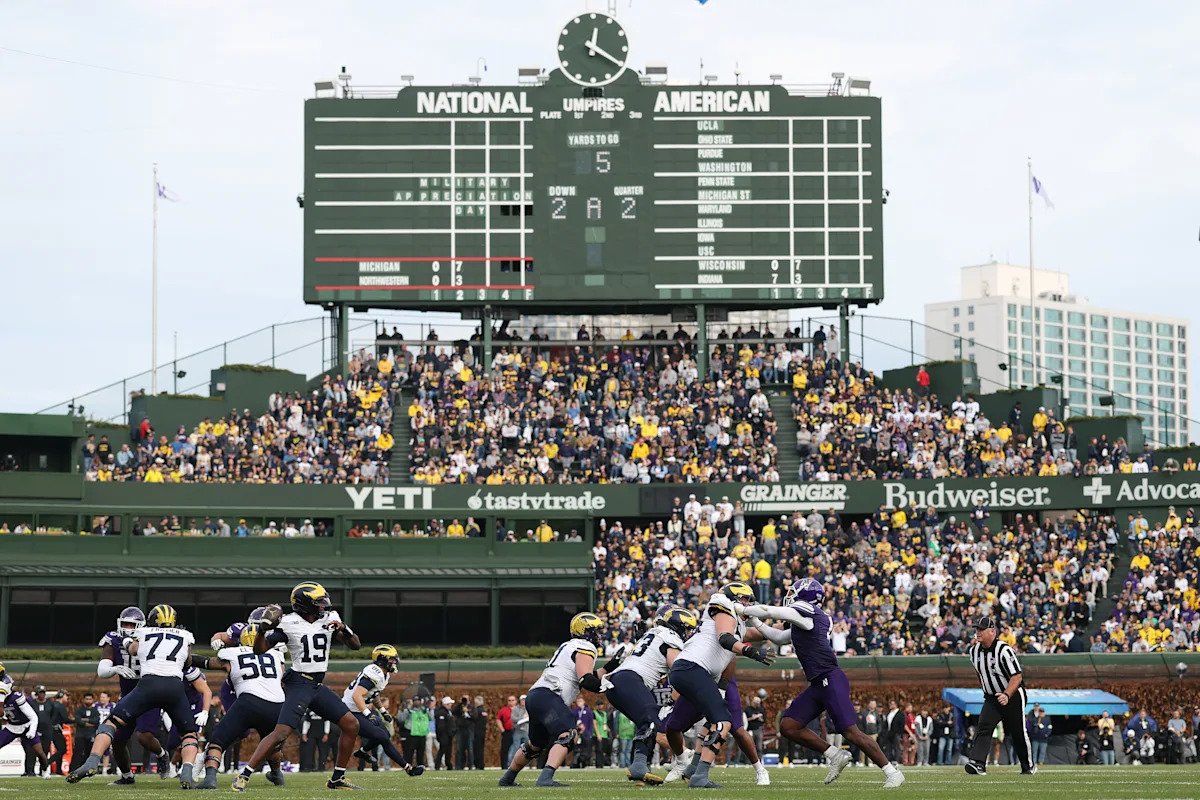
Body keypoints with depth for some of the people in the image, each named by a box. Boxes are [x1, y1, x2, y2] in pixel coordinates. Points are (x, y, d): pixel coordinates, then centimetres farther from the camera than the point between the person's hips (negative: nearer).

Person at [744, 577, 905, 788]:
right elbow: (778, 637, 34)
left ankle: (892, 773, -5)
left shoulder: (805, 613, -8)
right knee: (788, 727, 4)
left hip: (831, 680, -10)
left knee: (851, 732, -12)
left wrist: (744, 611, 10)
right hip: (818, 685, 10)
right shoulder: (803, 622, 19)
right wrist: (753, 621, 32)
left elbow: (767, 611, -7)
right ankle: (835, 755, 8)